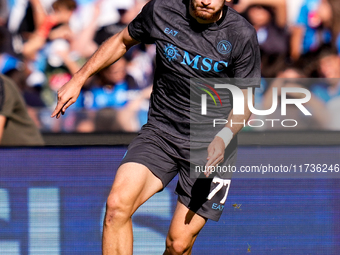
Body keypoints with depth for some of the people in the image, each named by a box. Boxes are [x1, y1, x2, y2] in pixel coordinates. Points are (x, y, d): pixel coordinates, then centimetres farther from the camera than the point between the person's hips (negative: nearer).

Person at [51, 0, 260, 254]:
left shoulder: (241, 35, -12)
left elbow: (244, 102, -4)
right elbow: (123, 41, 15)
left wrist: (223, 138, -24)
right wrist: (78, 79, 14)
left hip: (209, 145, -2)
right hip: (160, 131, 2)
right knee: (117, 204, -24)